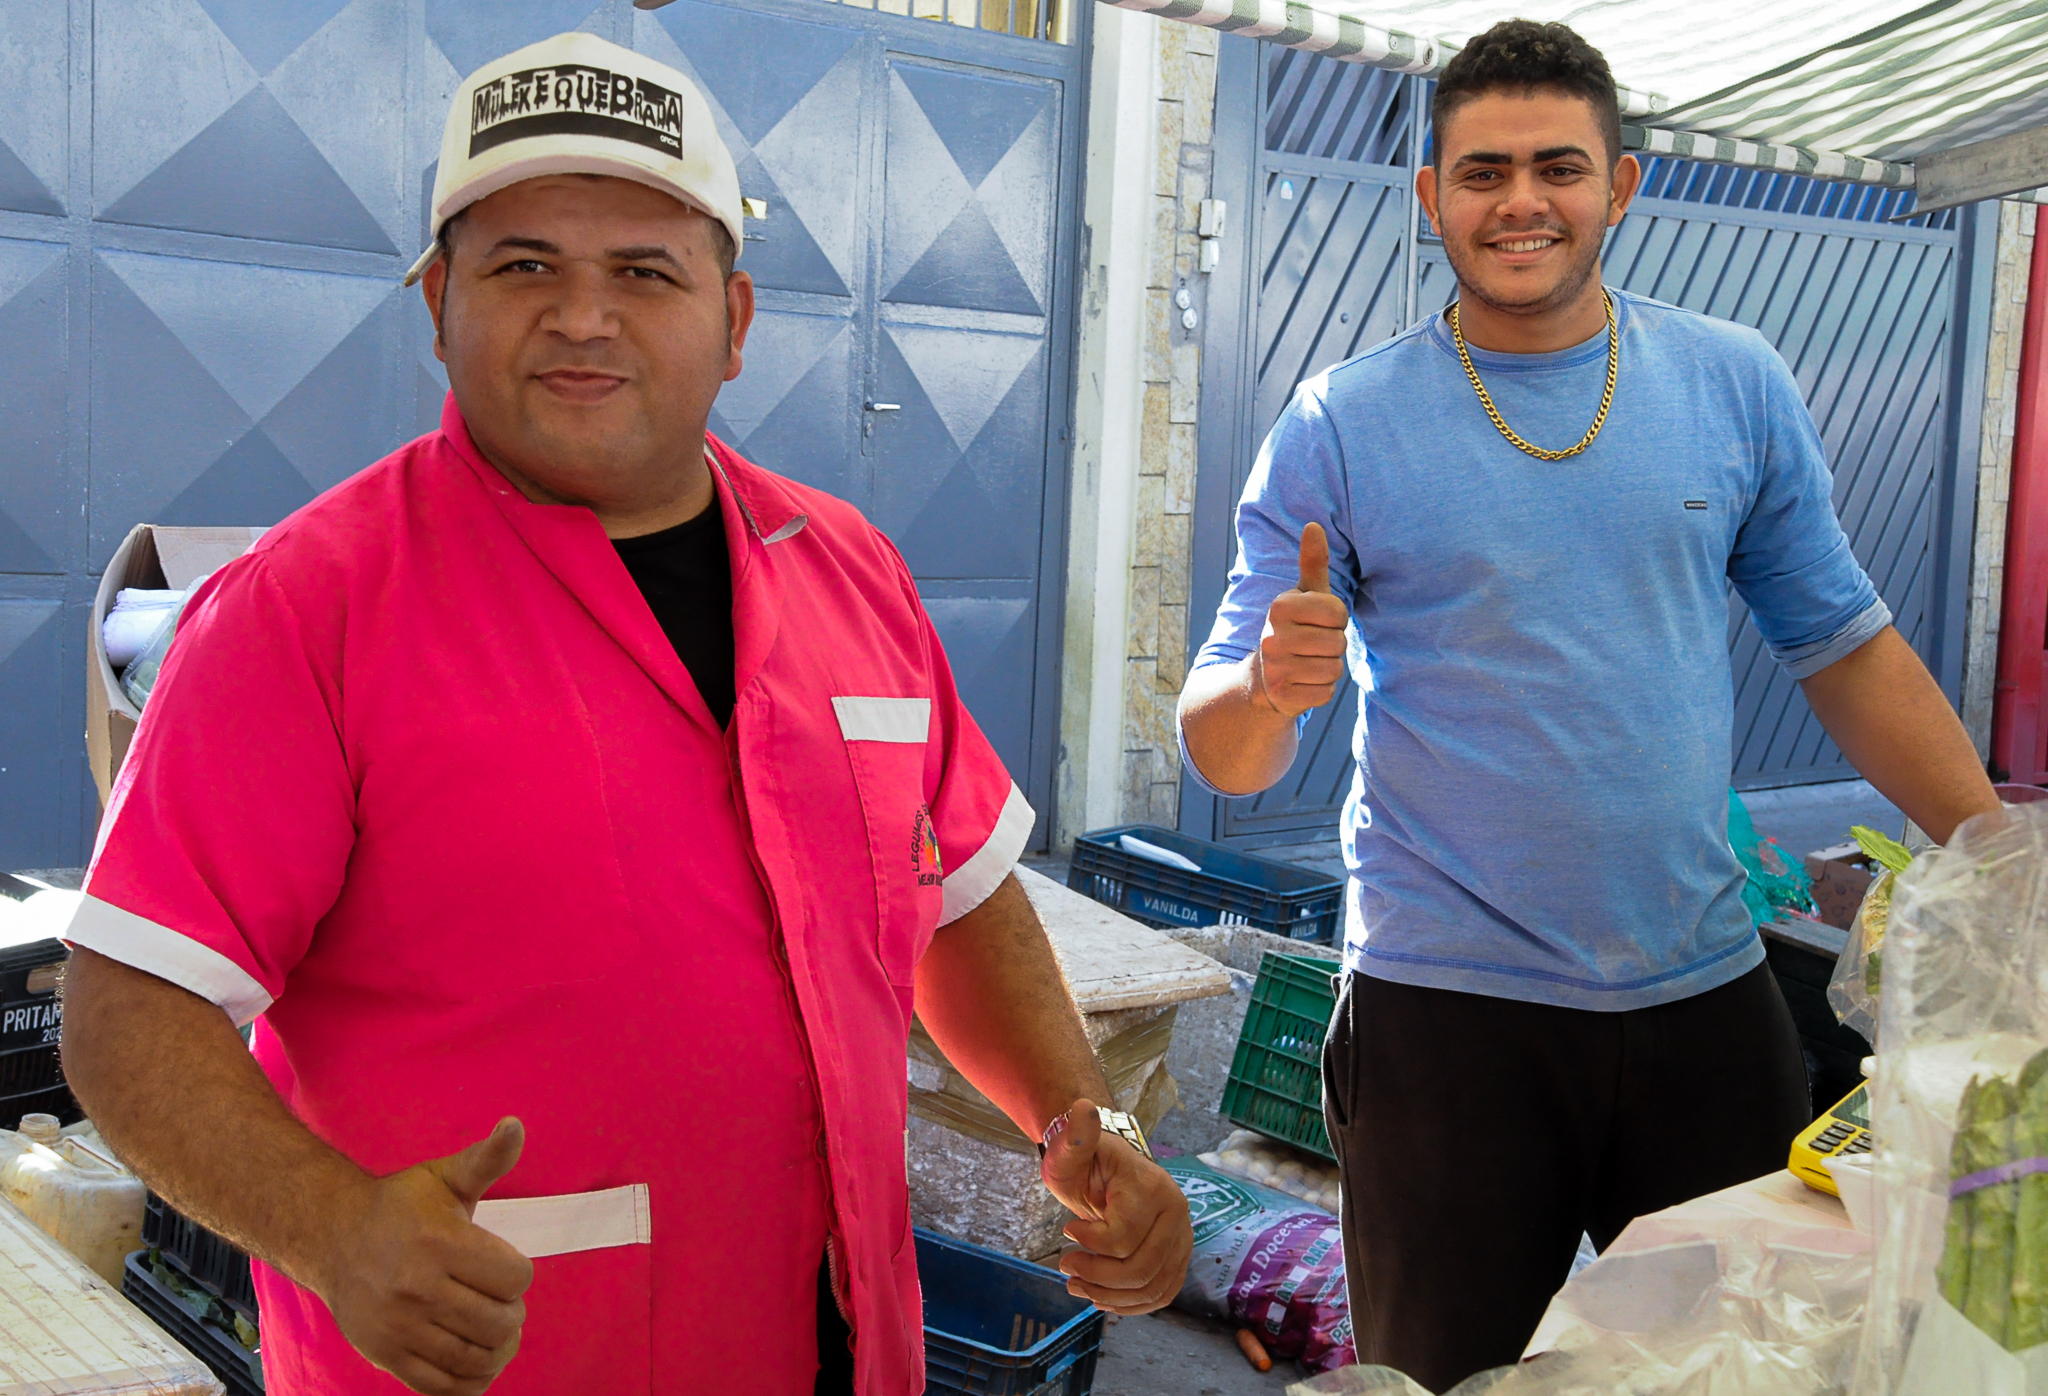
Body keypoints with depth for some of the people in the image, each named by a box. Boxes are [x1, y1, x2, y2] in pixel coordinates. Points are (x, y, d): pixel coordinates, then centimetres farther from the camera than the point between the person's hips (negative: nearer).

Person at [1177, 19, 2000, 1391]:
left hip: (1707, 993, 3)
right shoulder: (1339, 425, -5)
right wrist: (1273, 689, -28)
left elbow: (1845, 649, 10)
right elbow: (1223, 754, -5)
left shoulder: (1737, 385, 3)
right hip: (1444, 1008, -2)